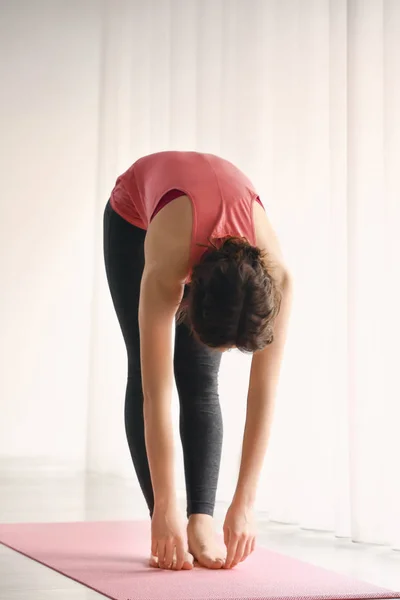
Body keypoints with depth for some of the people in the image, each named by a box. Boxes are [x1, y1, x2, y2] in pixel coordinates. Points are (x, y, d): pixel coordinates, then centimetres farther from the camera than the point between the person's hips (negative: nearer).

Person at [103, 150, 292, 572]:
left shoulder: (274, 275, -38)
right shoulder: (166, 268, -44)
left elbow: (264, 394, -32)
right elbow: (156, 394, -39)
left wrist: (244, 504, -31)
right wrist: (164, 508, -36)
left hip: (214, 219, 2)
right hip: (135, 215, -1)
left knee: (201, 380, -11)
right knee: (146, 374, -12)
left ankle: (202, 521, -9)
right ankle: (166, 528, -9)